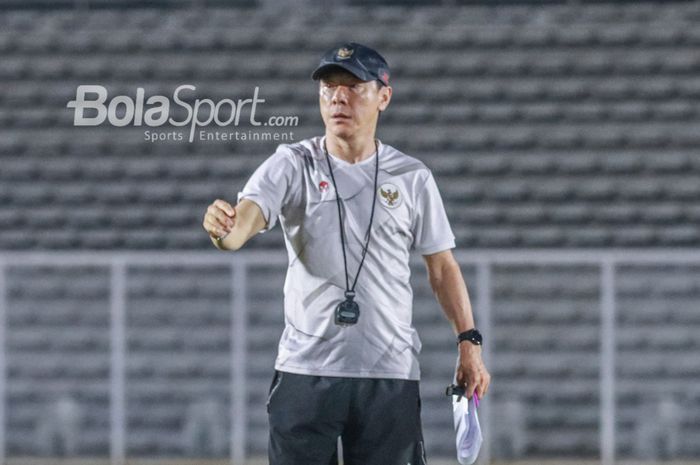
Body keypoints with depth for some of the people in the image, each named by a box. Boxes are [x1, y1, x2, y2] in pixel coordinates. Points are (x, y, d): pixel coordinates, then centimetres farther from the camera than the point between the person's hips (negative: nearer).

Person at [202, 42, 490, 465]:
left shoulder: (412, 177, 5)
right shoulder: (292, 166, 0)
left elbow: (441, 264, 10)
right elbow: (244, 221, -17)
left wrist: (469, 342, 1)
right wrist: (223, 229, -41)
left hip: (391, 376, 1)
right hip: (305, 371, -1)